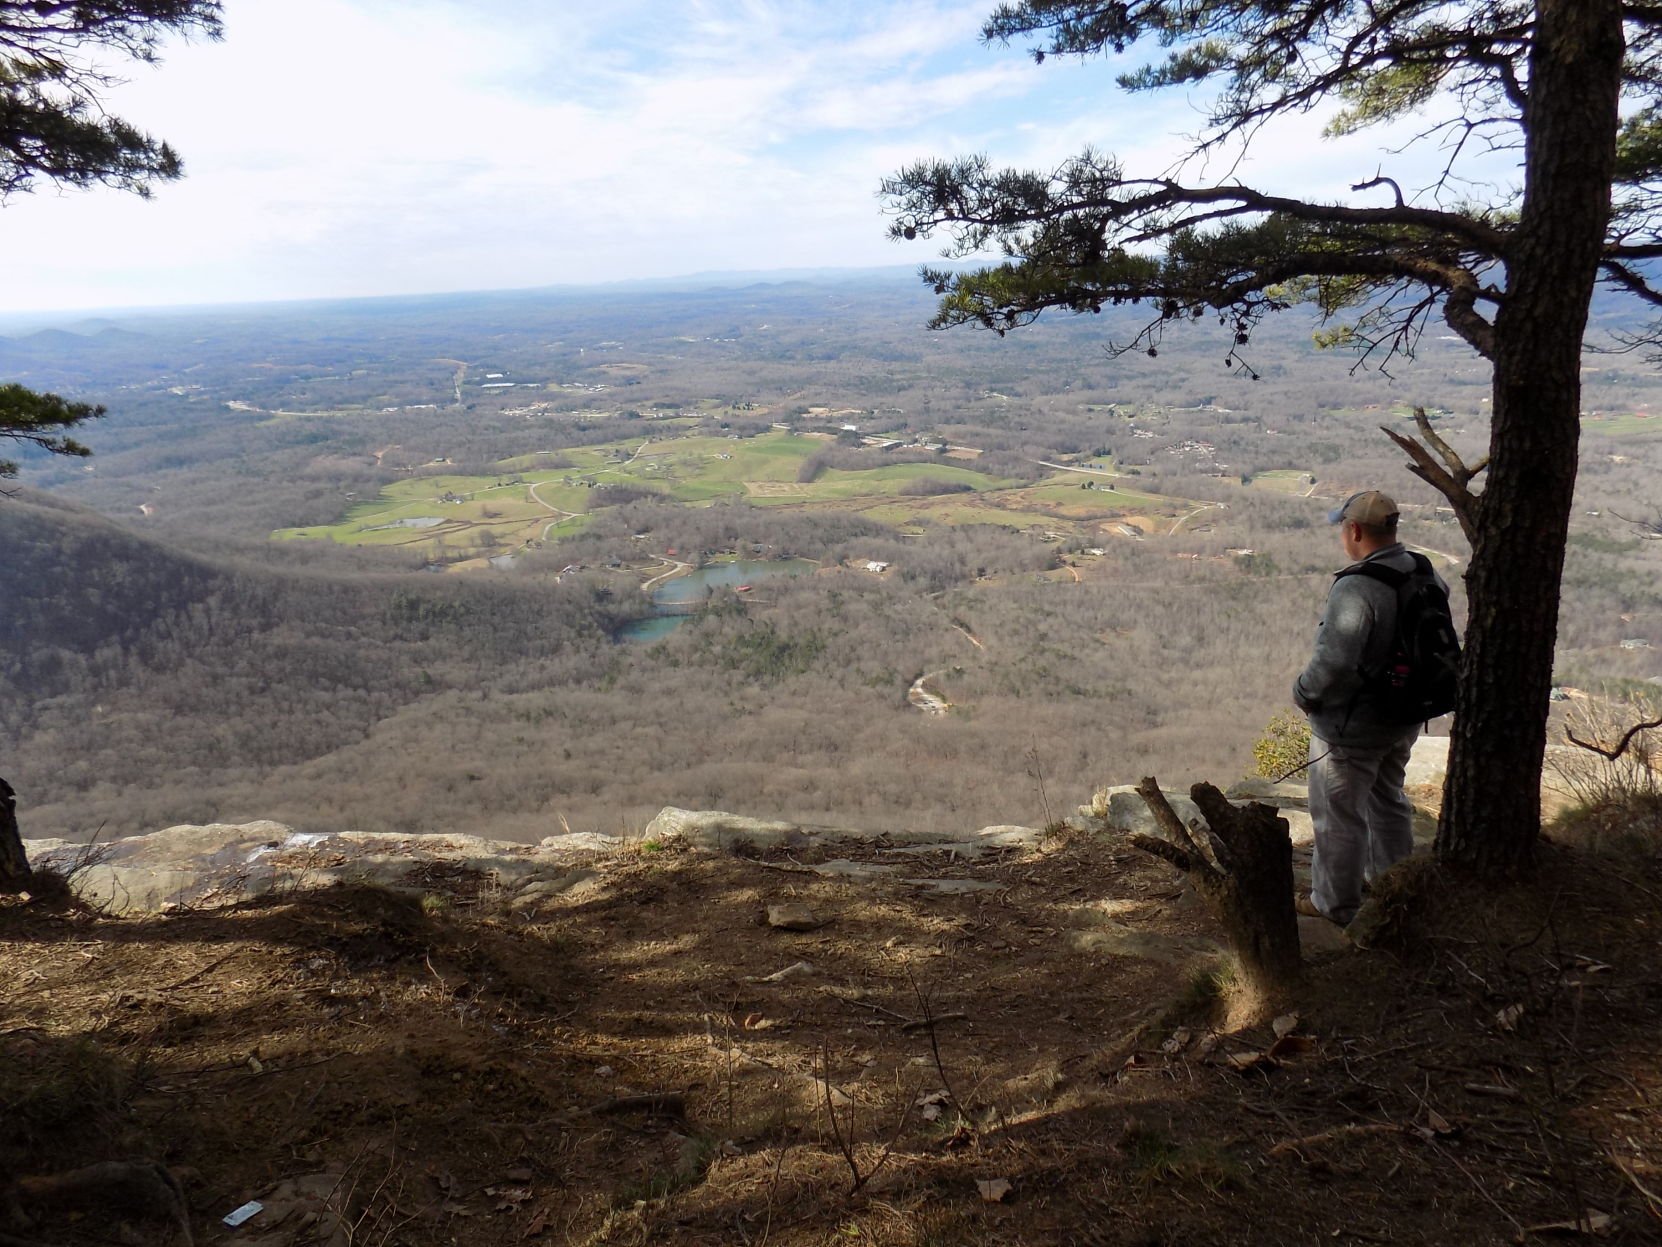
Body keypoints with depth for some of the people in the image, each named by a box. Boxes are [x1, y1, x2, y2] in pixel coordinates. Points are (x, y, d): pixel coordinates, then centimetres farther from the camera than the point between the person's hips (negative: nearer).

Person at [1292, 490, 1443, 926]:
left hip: (1350, 725, -9)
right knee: (1389, 801, 27)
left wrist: (1303, 693, -15)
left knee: (1339, 816, 8)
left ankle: (1336, 903, 23)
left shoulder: (1355, 588, -30)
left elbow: (1335, 661, -34)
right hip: (1404, 719, 9)